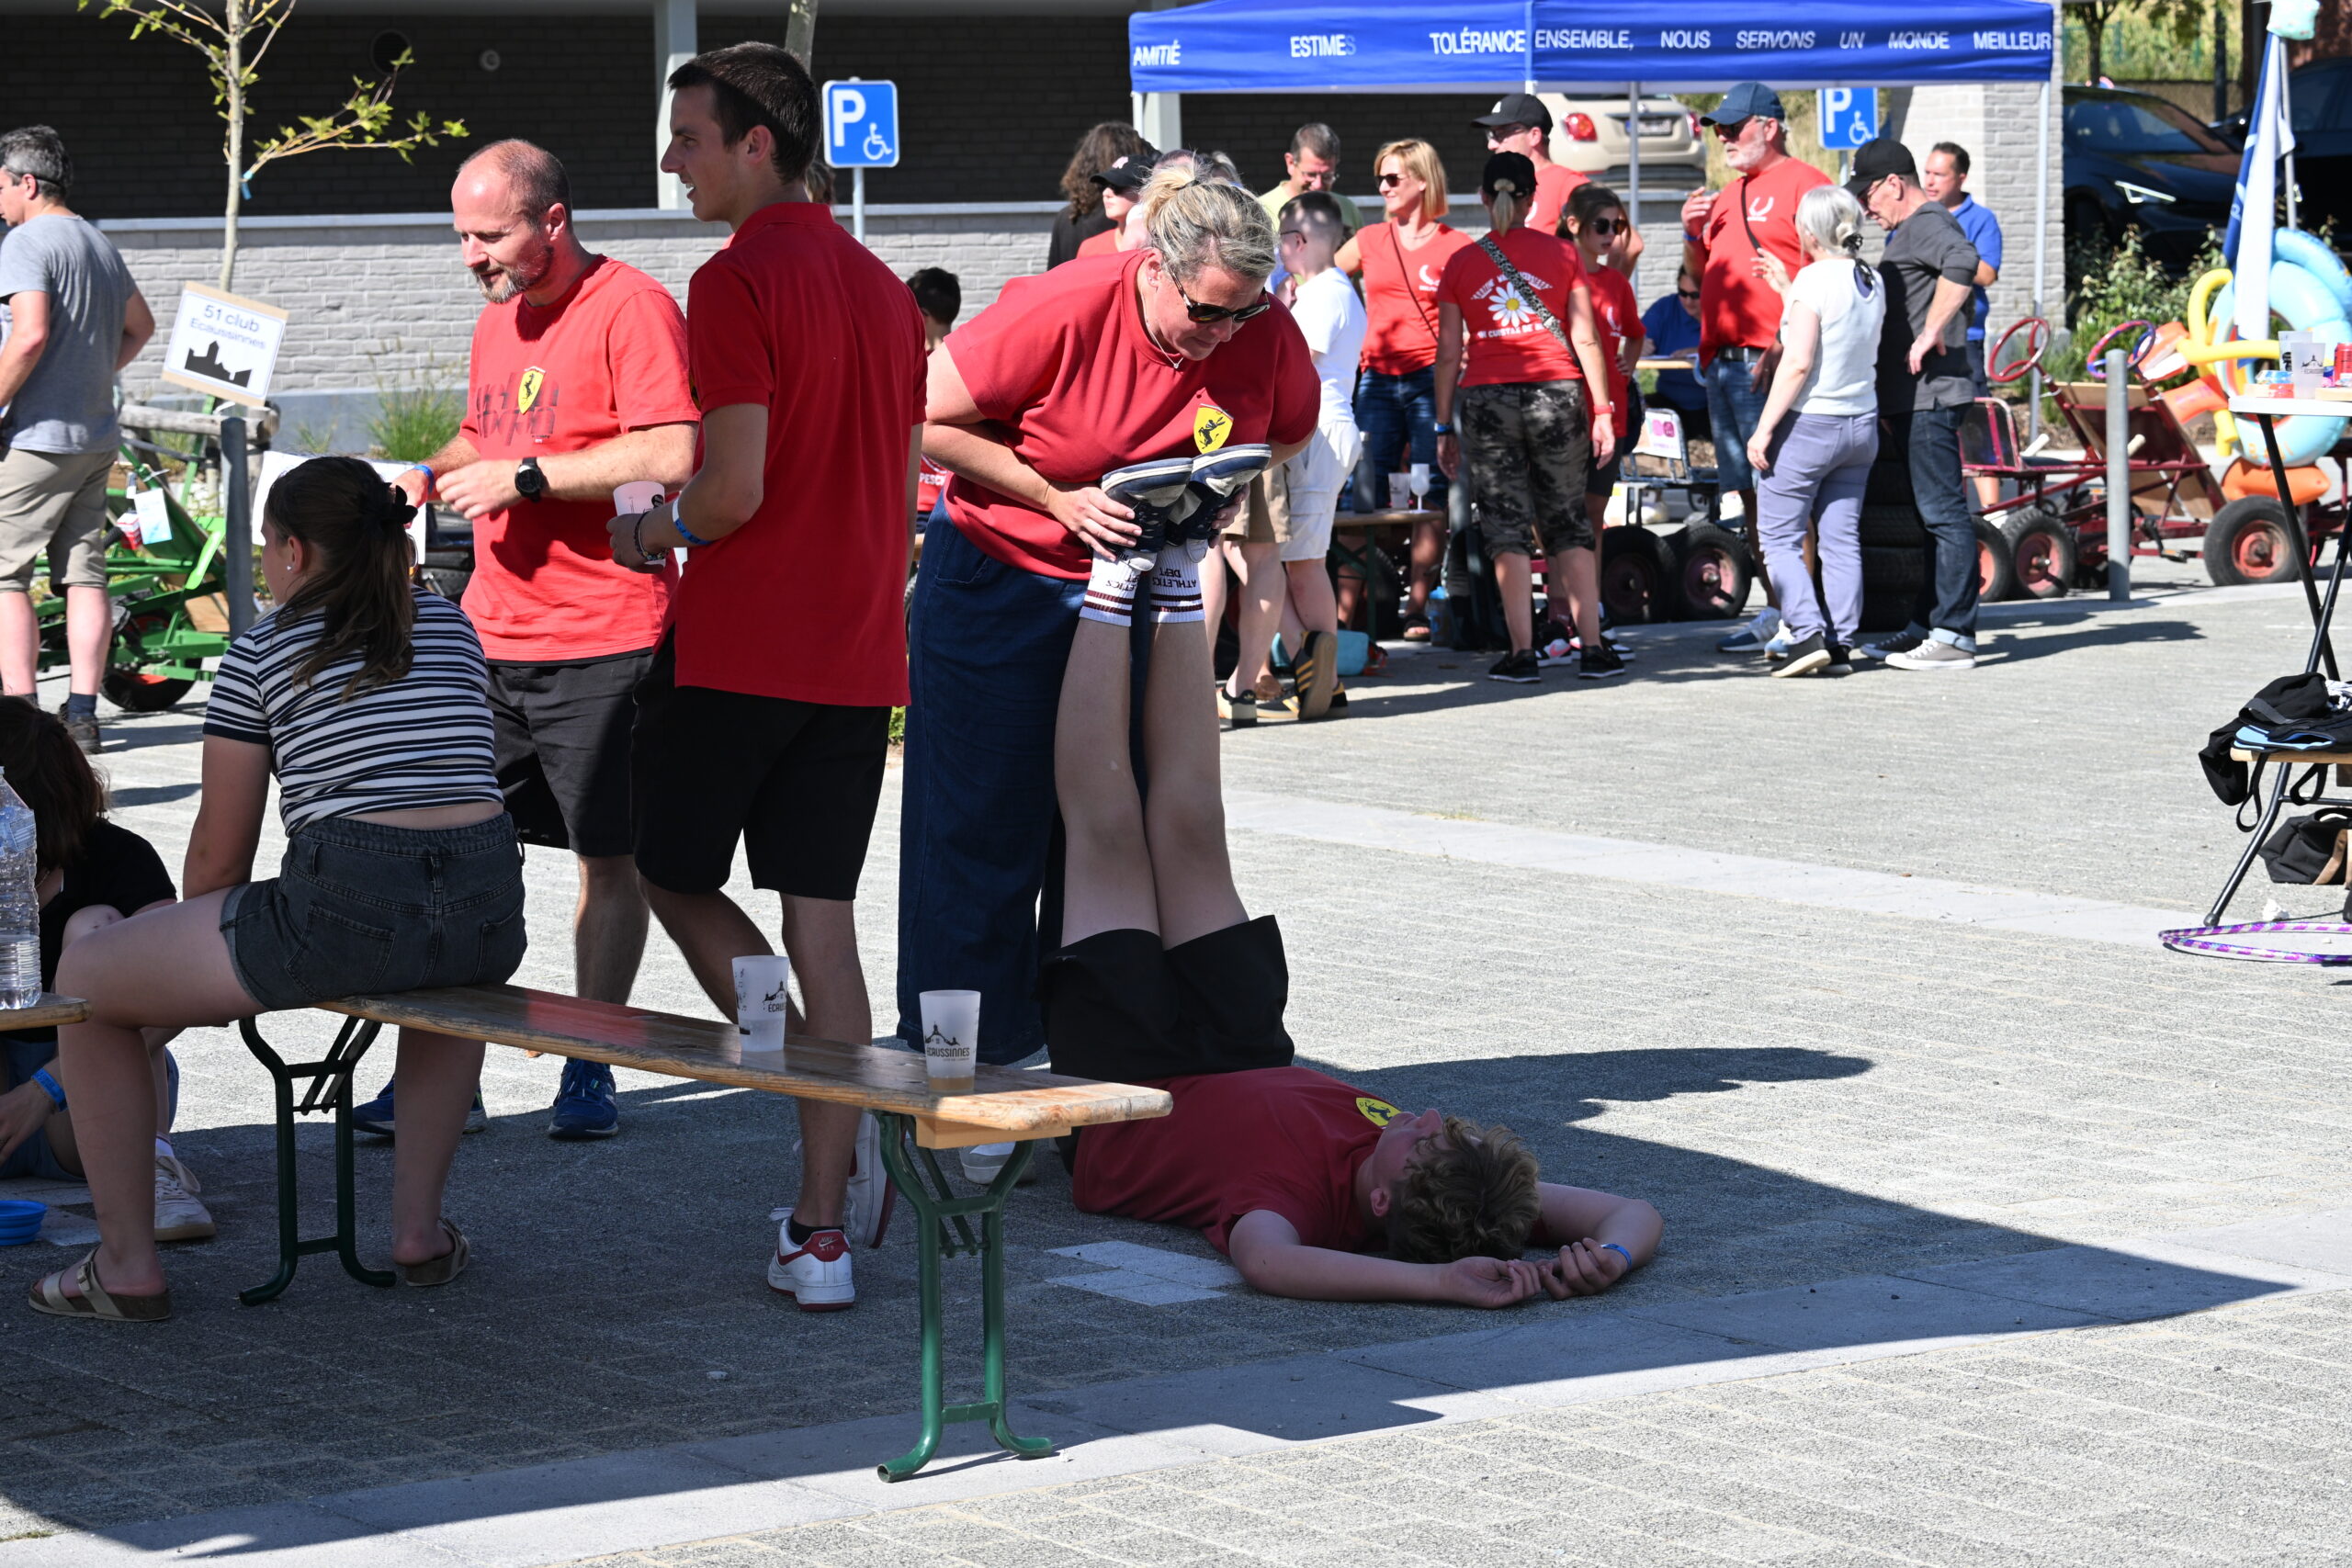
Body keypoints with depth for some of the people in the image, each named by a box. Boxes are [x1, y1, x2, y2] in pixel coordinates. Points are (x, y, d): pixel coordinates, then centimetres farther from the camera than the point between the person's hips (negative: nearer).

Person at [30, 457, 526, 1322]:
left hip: (345, 909, -5)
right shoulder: (452, 626, 20)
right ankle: (419, 1227, 33)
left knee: (84, 975, 15)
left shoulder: (264, 650, 7)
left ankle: (127, 1264, 16)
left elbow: (219, 856, 8)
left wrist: (200, 970, 29)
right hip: (491, 909, 5)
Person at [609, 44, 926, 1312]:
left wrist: (660, 529, 0)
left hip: (733, 648, -7)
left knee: (672, 873, 14)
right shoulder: (881, 288, 12)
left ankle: (826, 1094, -4)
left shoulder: (737, 282, -13)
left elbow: (736, 487, -19)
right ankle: (823, 1233, 6)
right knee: (823, 921, 7)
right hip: (856, 655, 7)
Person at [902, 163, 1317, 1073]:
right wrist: (1057, 500, -20)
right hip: (1001, 581, -3)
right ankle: (962, 1064, 11)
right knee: (981, 827, 0)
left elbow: (1292, 434, 11)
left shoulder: (1266, 333, -12)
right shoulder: (1061, 314, -25)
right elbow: (927, 423, -16)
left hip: (1142, 581, 3)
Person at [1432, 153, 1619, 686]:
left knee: (1506, 525, 3)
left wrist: (1444, 427, 9)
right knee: (1568, 522, 9)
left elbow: (1448, 352, 4)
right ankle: (1593, 647, 6)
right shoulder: (1562, 254, 4)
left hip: (1487, 399, -1)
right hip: (1557, 396, 1)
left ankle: (1522, 653, -2)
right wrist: (1602, 410, 5)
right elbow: (1585, 340, 1)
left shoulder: (1461, 264, 4)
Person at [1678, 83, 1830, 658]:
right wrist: (1692, 235, 8)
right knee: (1750, 492, 10)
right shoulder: (1728, 198, 22)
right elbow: (1699, 275, 29)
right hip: (1722, 362, 9)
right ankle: (1777, 614, 15)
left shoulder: (1803, 183, -5)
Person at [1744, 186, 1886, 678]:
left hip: (1809, 423, -7)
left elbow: (1798, 363, -19)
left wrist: (1764, 429, -16)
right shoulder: (1873, 282, 7)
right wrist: (1786, 289, 31)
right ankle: (1841, 646, 7)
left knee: (1779, 536, 1)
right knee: (1843, 538, 8)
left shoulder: (1815, 279, -15)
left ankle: (1809, 636, -10)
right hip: (1862, 422, 7)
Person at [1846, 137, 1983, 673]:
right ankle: (1926, 625, 21)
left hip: (1930, 394, -11)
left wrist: (1931, 333, -29)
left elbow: (1962, 261, -34)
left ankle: (1953, 636, -11)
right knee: (1933, 513, 15)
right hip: (1912, 400, 11)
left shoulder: (1927, 223, -12)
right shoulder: (1909, 230, 22)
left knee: (1943, 511, -10)